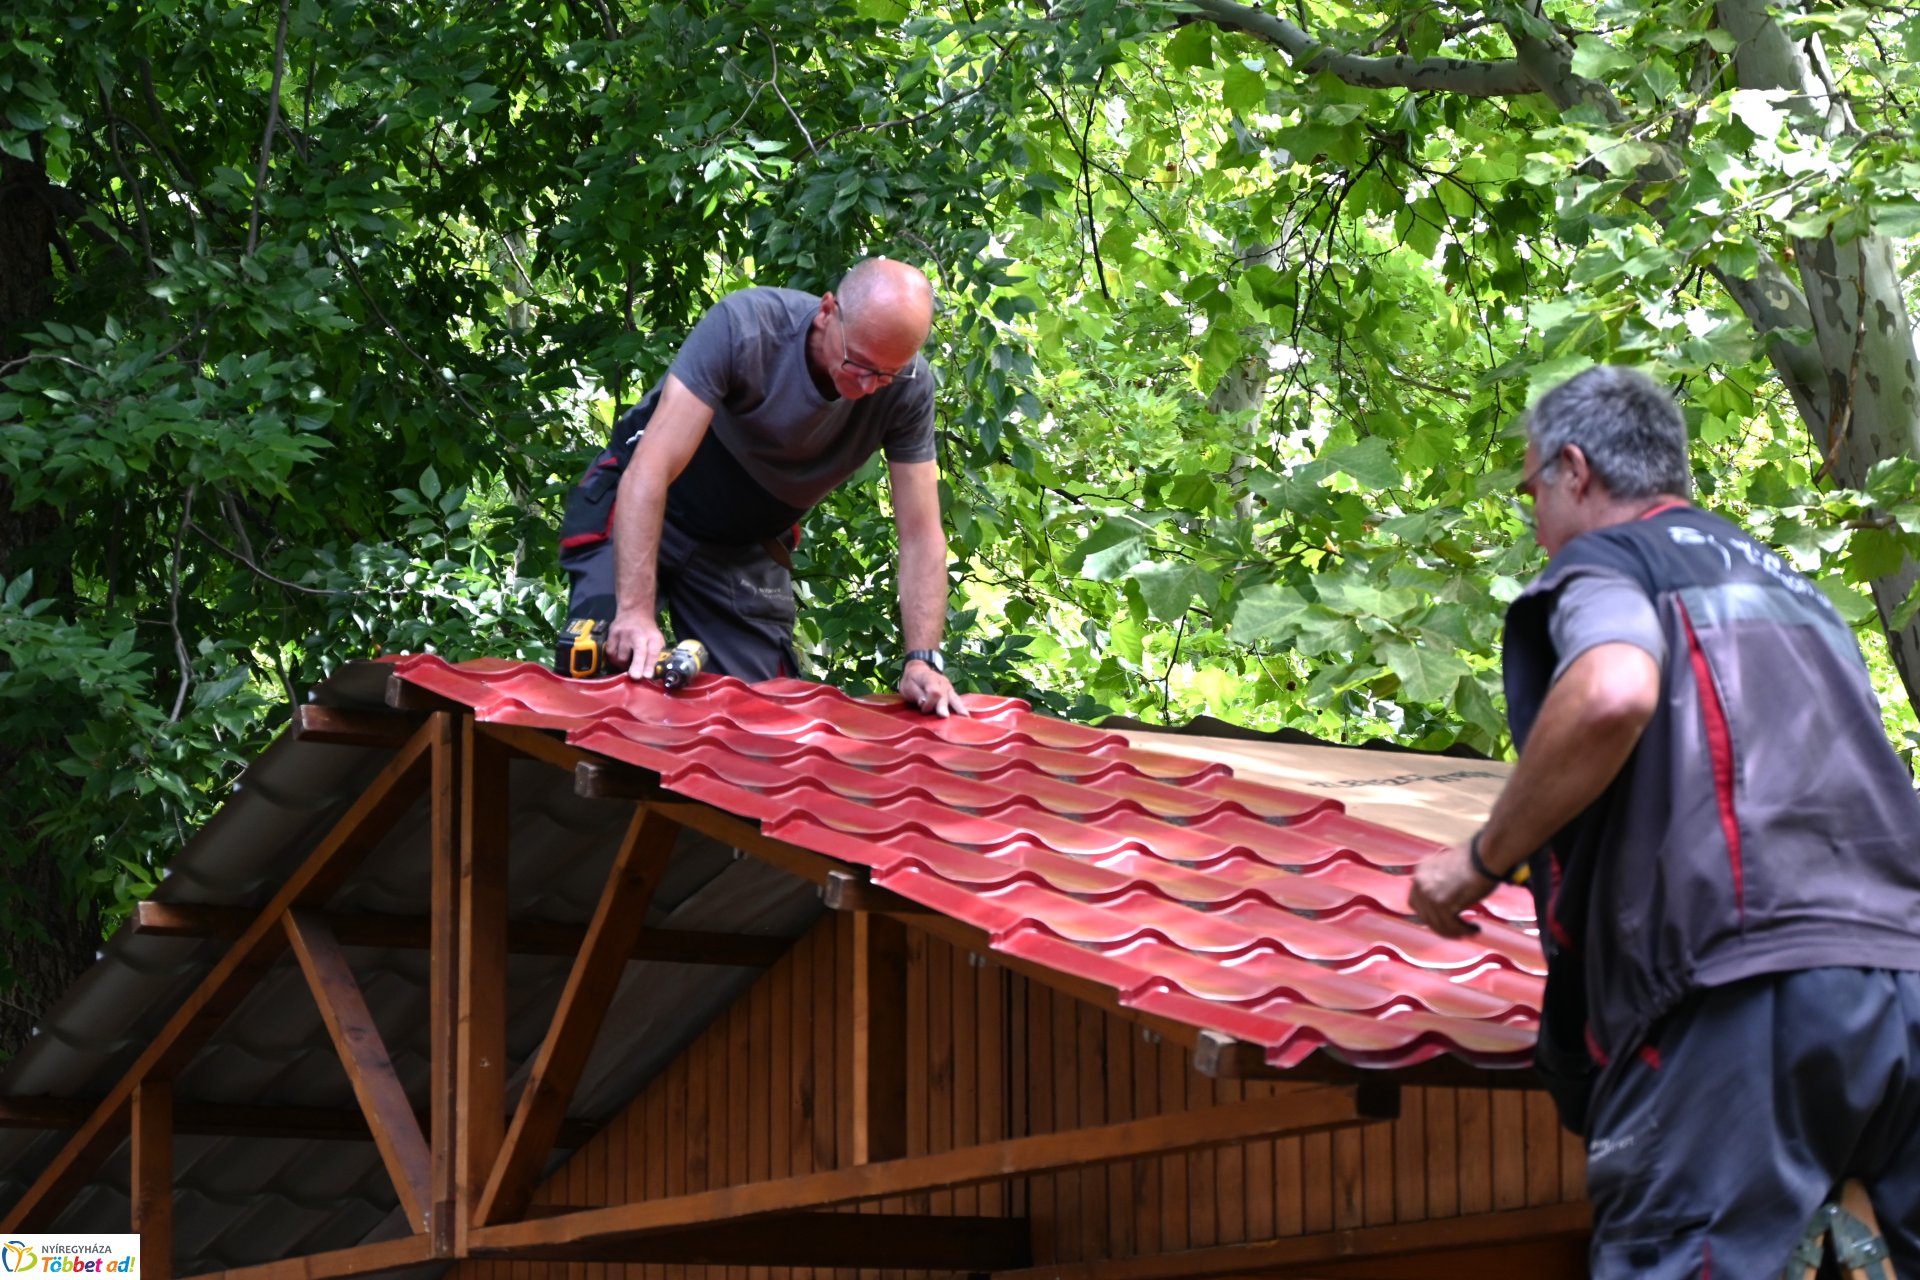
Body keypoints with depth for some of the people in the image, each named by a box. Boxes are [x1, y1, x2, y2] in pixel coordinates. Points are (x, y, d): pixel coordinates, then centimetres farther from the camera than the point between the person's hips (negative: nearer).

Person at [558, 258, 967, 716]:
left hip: (747, 550, 4)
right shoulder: (744, 327, -33)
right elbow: (650, 472, -38)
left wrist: (923, 660, -29)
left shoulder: (908, 389, -22)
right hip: (637, 517, -3)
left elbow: (920, 533, -17)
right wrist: (636, 611, -46)